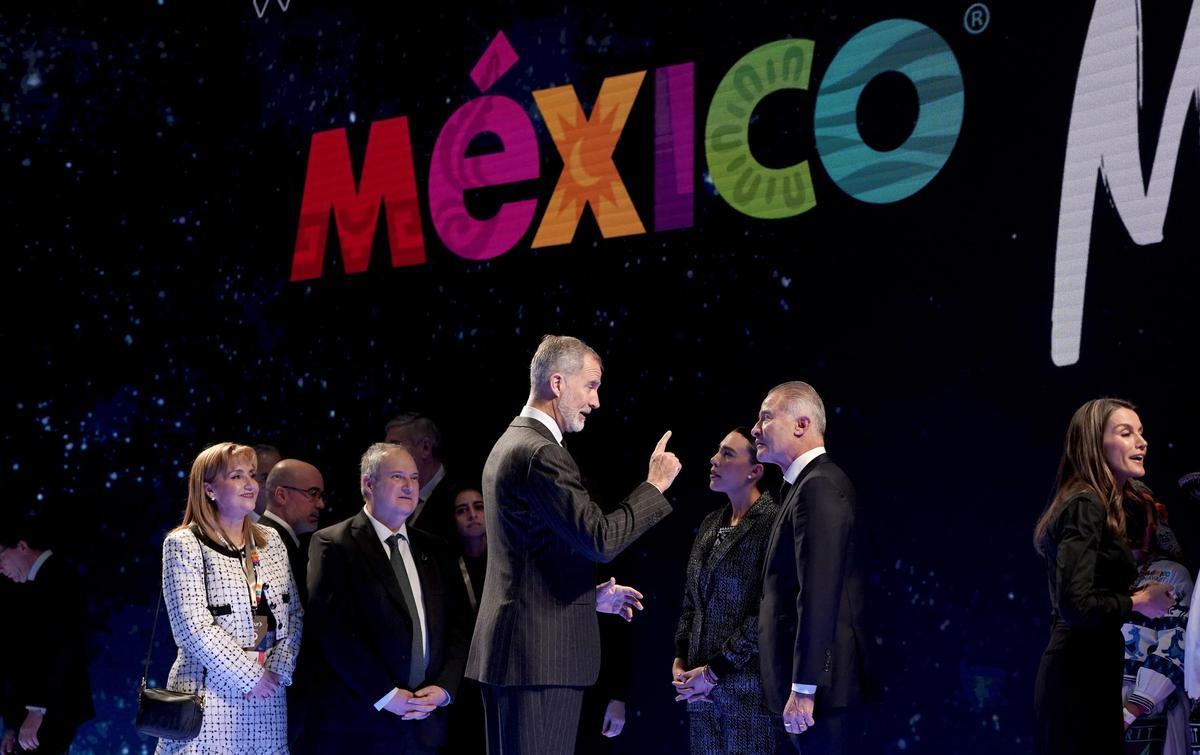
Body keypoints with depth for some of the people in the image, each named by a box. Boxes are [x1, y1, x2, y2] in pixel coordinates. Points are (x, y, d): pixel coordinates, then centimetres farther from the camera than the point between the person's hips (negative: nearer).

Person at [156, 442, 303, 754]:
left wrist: (278, 670, -6)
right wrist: (250, 678, -12)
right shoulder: (184, 545, -5)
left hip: (268, 695, 4)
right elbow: (193, 627, -12)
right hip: (211, 692, -4)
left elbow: (295, 614, 10)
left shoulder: (271, 541, 12)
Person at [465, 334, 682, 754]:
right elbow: (601, 539, -20)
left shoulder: (509, 444, 18)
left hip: (506, 650, 10)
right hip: (541, 654, -10)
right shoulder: (539, 454, -15)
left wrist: (592, 596, 20)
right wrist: (655, 485, -9)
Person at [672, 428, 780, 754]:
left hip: (748, 686, -7)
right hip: (702, 688, 7)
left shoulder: (771, 523, -11)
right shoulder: (711, 524, 12)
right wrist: (680, 661, 4)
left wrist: (714, 671, -13)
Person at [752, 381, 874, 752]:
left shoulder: (820, 488, -14)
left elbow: (819, 594, -21)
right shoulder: (808, 484, 17)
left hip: (821, 680, -10)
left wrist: (803, 689, -22)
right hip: (812, 679, 10)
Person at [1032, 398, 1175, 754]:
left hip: (1085, 673, 10)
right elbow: (1075, 604, -24)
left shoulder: (1092, 505, 15)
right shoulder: (1086, 506, -15)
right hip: (1080, 677, -10)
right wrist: (1137, 602, -11)